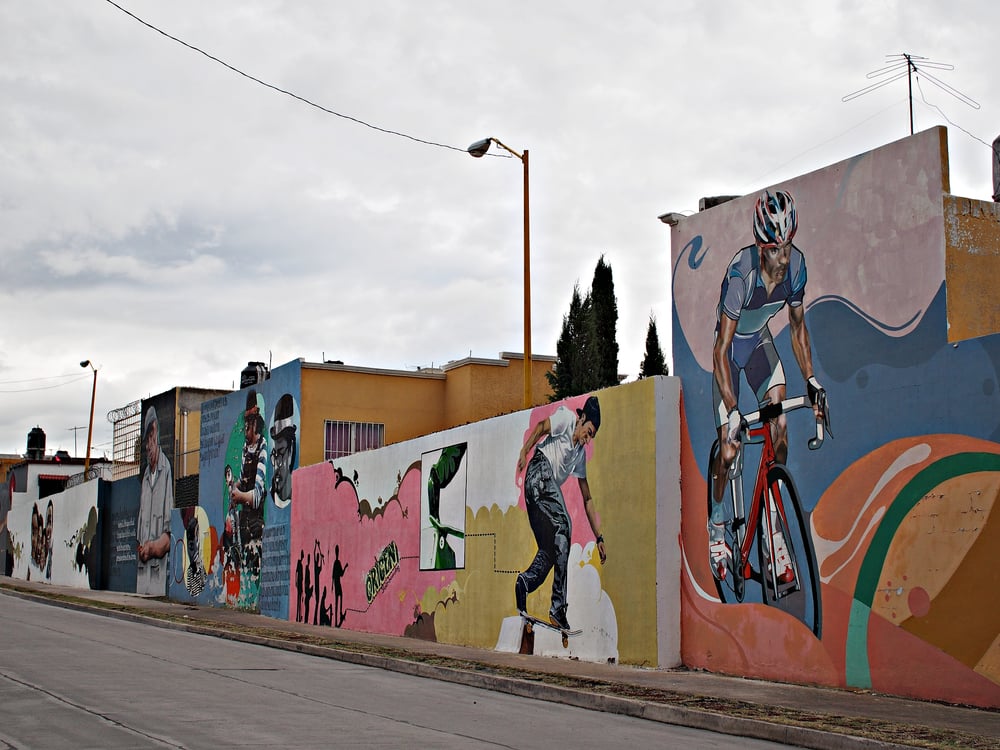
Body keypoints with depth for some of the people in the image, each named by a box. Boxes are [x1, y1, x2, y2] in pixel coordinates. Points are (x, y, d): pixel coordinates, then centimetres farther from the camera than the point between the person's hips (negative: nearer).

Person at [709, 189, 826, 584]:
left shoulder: (796, 264, -21)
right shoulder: (740, 272, -36)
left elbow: (798, 326, -2)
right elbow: (721, 351, -35)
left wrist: (811, 380, -9)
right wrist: (733, 410, -44)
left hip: (760, 343, 4)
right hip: (730, 348, -4)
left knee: (780, 429, -11)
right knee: (729, 448, -9)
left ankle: (773, 524, 0)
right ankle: (716, 526, 14)